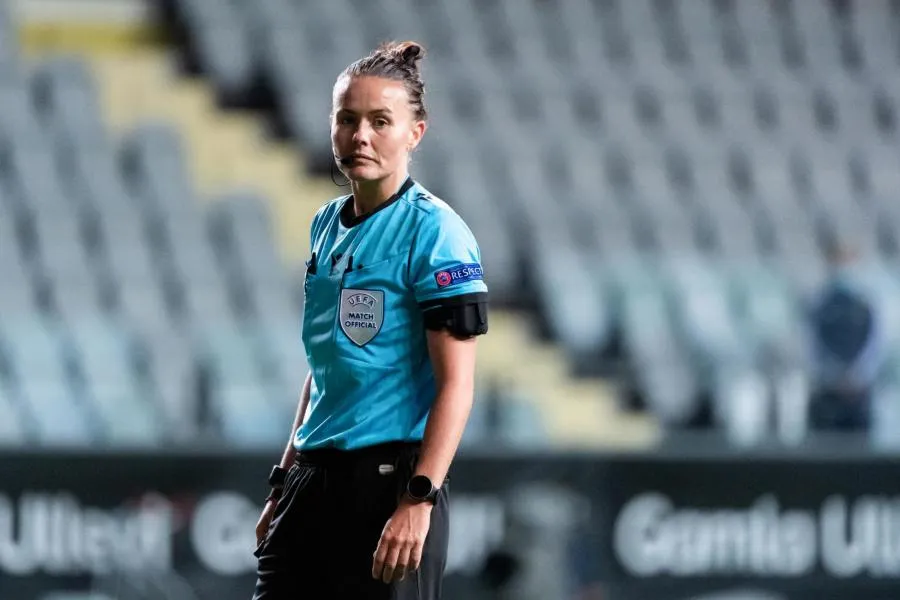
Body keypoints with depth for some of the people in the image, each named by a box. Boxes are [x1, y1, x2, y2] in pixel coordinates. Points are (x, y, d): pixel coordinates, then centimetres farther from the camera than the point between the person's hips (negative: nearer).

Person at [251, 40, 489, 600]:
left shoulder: (433, 231, -9)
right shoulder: (327, 225, 14)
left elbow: (456, 383, -14)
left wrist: (419, 501, -21)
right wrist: (285, 482, 20)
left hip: (392, 480, -7)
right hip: (315, 479, 7)